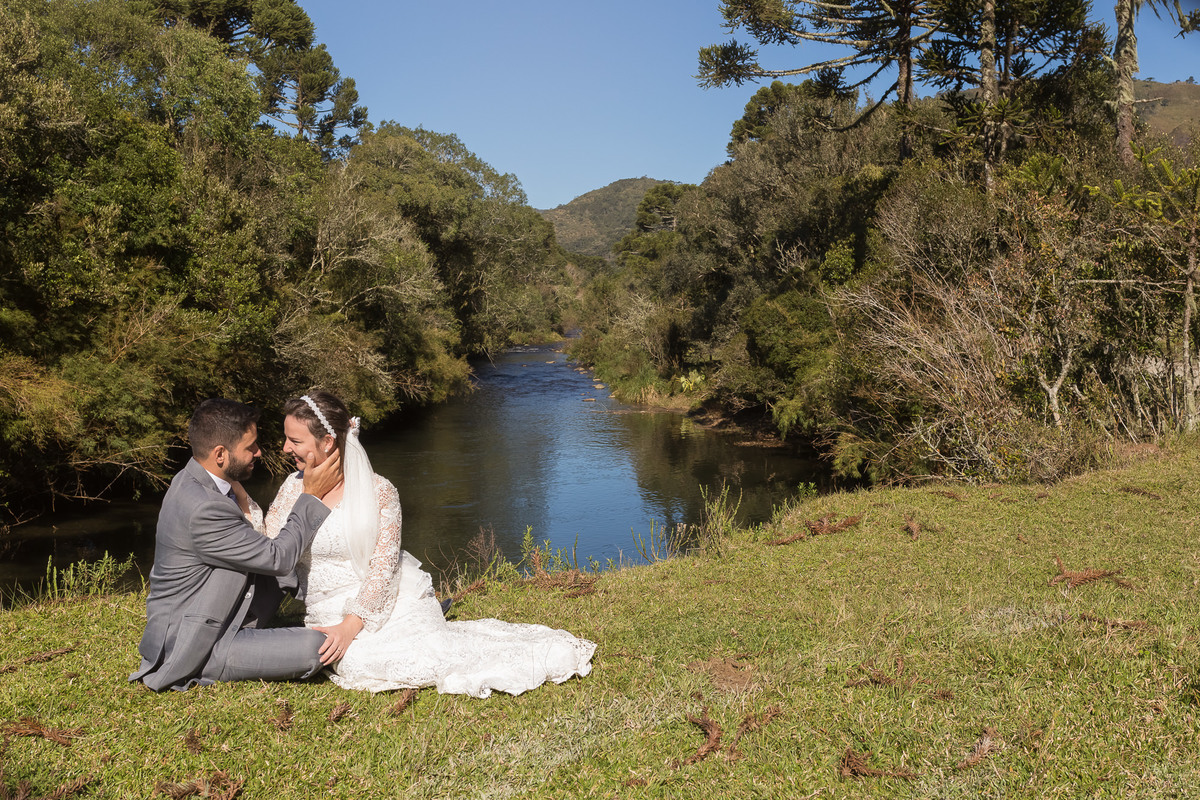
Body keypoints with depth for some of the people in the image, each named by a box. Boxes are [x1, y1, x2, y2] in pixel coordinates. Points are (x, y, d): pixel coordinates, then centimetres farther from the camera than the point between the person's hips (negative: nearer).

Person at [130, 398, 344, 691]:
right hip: (190, 652, -10)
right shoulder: (203, 508, -29)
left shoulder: (193, 481, 2)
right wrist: (312, 495, -16)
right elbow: (277, 558, -20)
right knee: (315, 647, -19)